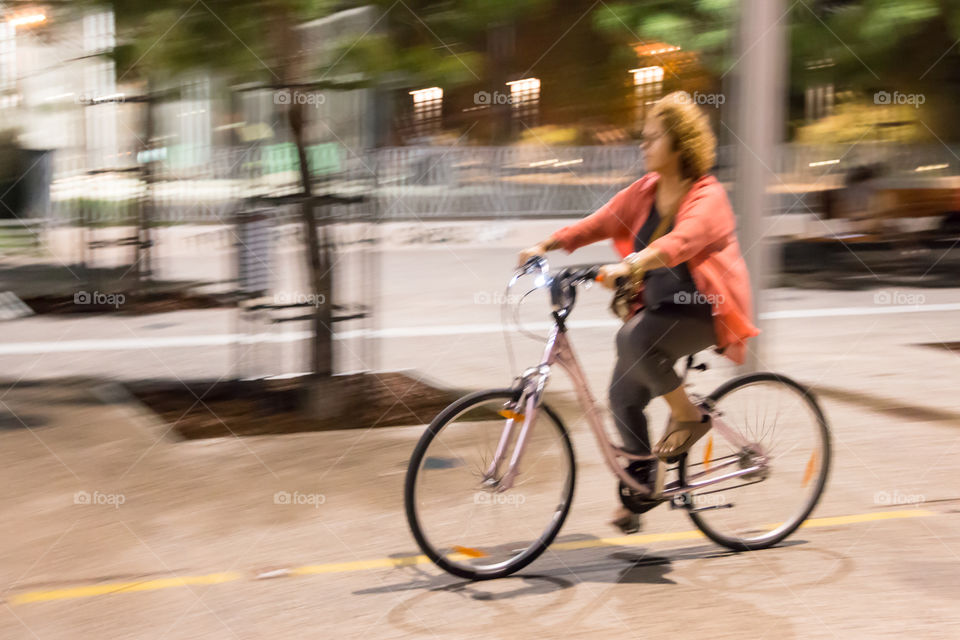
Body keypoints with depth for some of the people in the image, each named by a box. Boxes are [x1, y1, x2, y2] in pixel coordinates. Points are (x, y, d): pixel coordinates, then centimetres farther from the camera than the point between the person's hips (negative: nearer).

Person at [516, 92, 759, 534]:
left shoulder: (706, 197, -17)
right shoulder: (644, 192, 5)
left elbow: (680, 241, -36)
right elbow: (599, 223, -1)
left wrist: (629, 266, -51)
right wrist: (545, 245, -15)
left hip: (703, 313, -7)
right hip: (658, 306, 7)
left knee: (634, 339, -32)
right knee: (623, 397, 0)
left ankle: (689, 416, -9)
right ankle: (641, 481, 22)